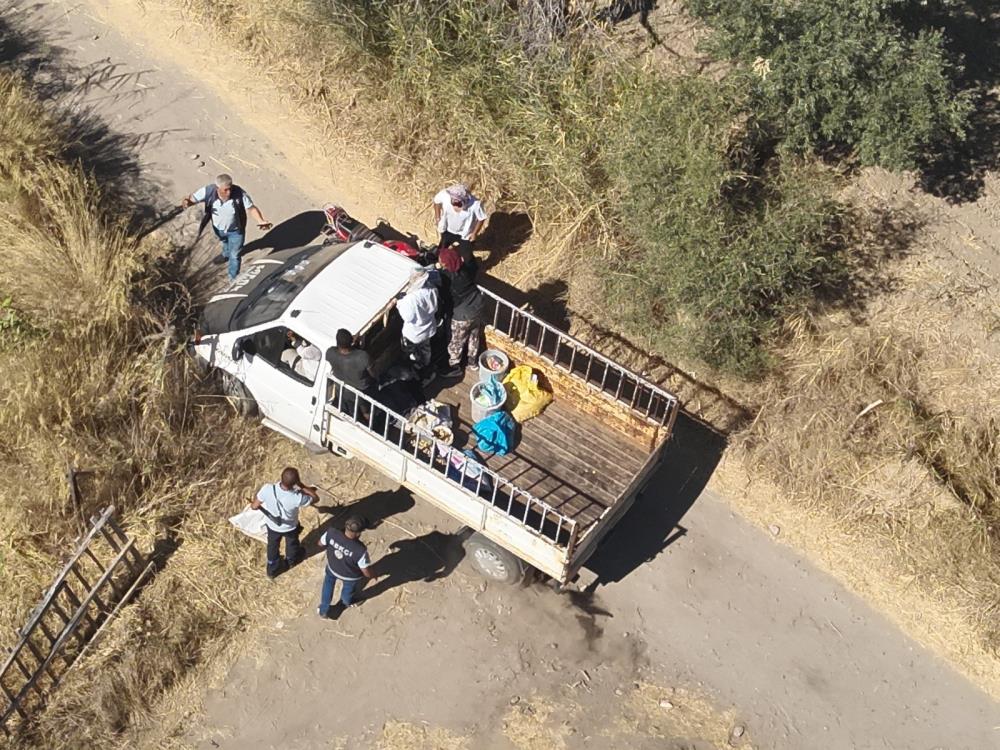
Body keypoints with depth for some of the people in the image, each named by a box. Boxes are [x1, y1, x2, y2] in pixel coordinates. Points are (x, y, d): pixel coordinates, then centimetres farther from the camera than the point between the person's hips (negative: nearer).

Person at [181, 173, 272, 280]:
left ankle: (233, 278, 40)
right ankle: (226, 255, 72)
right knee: (225, 242, 37)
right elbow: (192, 198, -21)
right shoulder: (208, 191, -32)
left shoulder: (239, 193, -36)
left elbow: (251, 208, -26)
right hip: (218, 228, 3)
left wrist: (261, 221, -43)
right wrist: (186, 201, -46)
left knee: (234, 255, 15)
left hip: (236, 231, -3)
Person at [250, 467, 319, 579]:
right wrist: (301, 485, -26)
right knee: (292, 544, 34)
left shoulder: (267, 489, -38)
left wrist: (253, 503, 3)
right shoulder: (297, 498, -42)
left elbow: (254, 506, -20)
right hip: (290, 527, -1)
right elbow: (316, 498, -20)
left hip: (272, 525, 2)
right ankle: (291, 560, 65)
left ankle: (272, 569, 56)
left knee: (273, 546, 32)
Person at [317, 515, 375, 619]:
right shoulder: (360, 550, -43)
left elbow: (321, 544, -12)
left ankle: (323, 610, 56)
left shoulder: (331, 532, -35)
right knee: (348, 590, 35)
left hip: (332, 568, 2)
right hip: (350, 577, -2)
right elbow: (367, 573, -29)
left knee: (328, 583, 38)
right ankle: (345, 604, 68)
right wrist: (373, 575, -5)